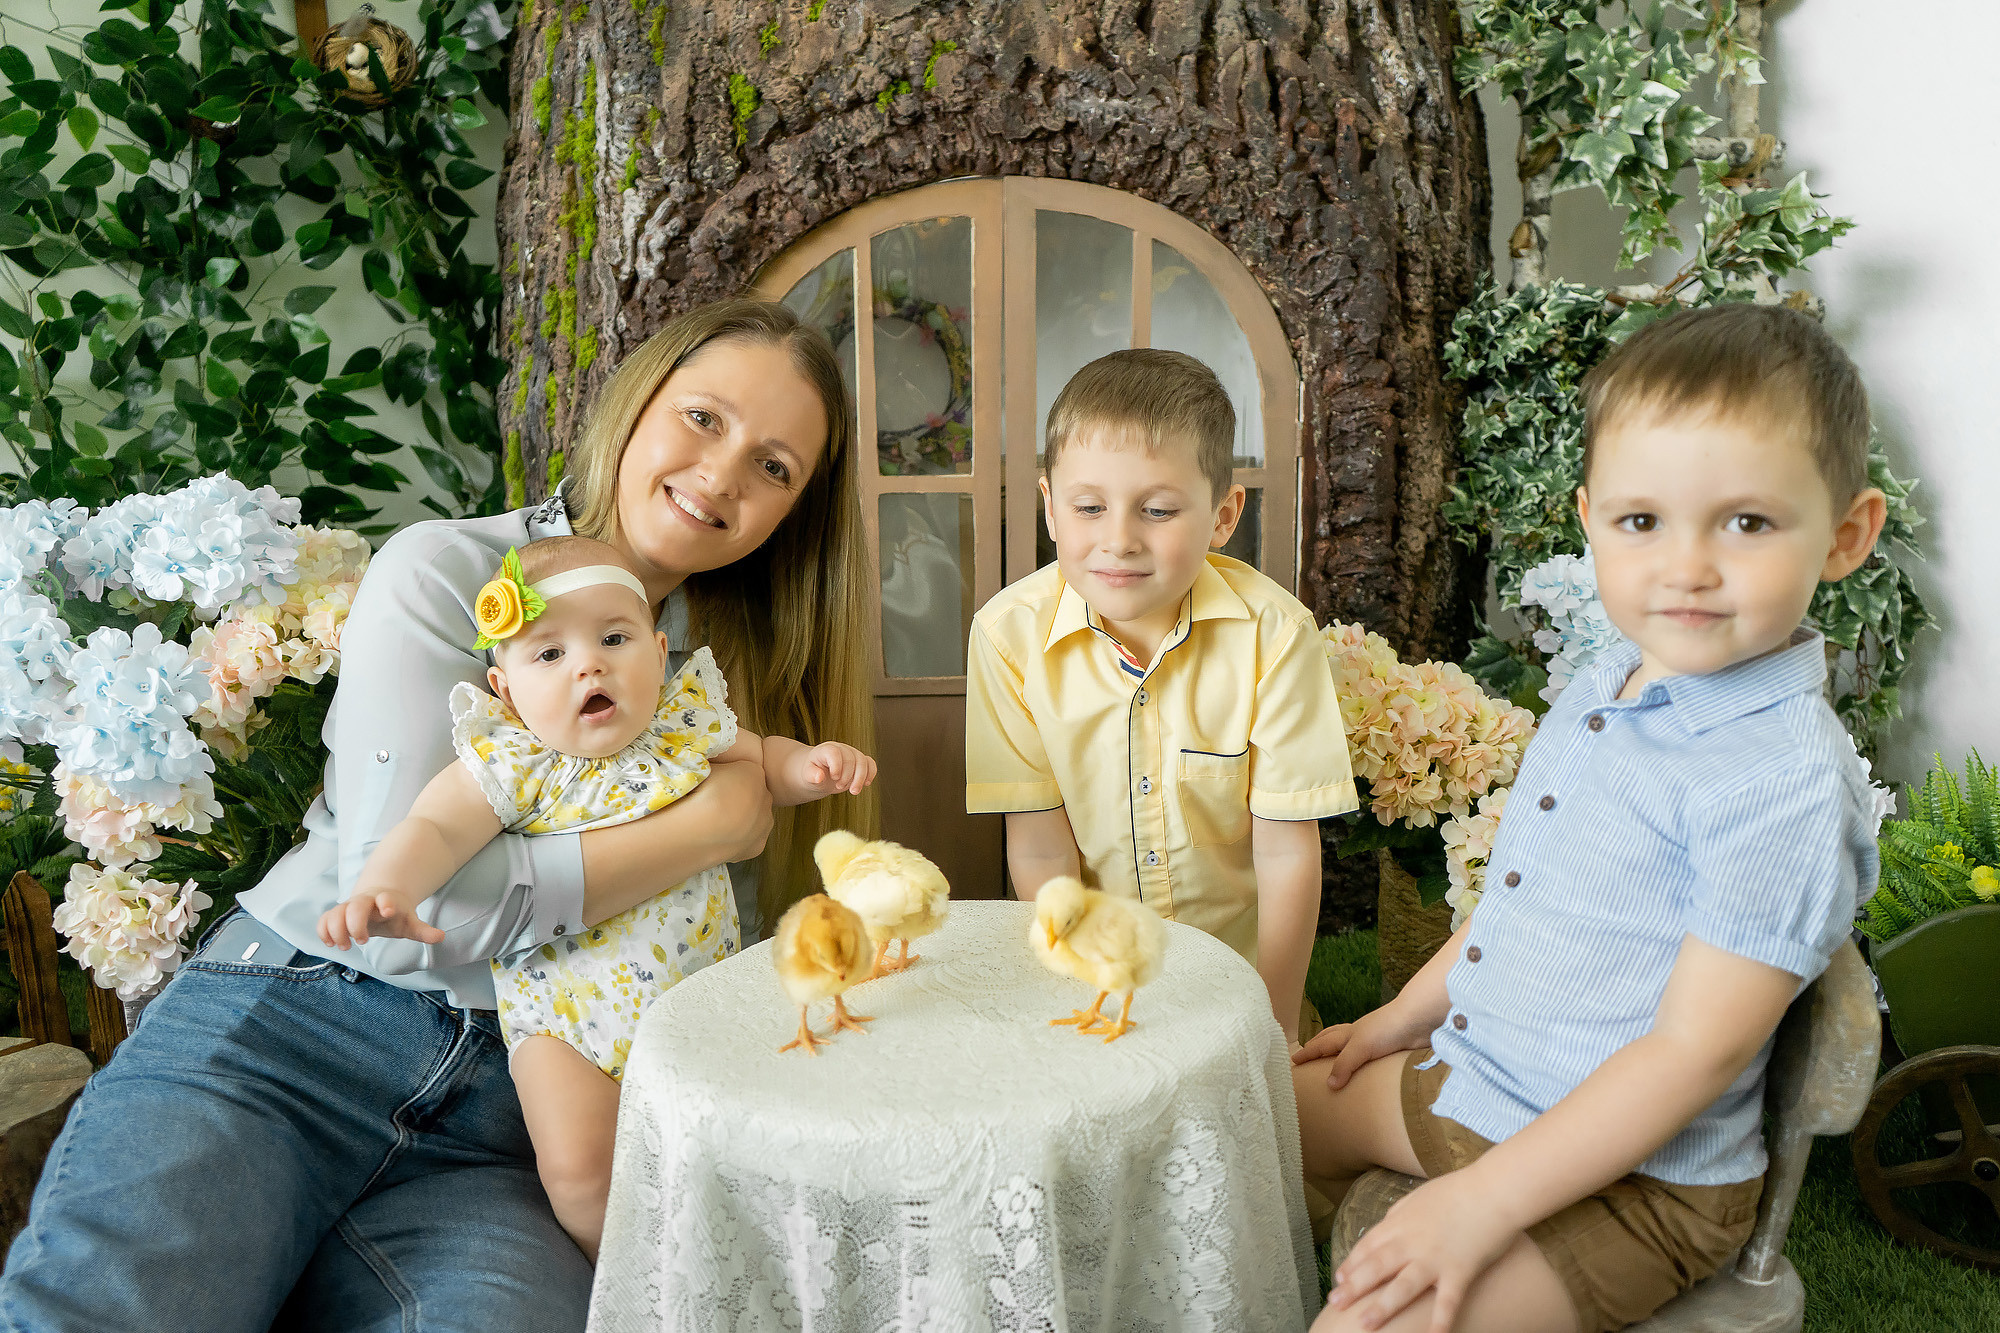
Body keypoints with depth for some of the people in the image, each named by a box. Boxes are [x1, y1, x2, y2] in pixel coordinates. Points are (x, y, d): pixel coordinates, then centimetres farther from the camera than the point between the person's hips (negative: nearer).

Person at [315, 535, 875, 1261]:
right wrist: (386, 889, -44)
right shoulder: (511, 765, -13)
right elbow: (433, 829, -23)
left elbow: (760, 759, 14)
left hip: (702, 989, 3)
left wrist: (813, 765, -7)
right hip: (570, 1006, -2)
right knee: (580, 1171, -14)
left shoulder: (690, 723, -3)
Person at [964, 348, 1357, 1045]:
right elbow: (1039, 851, -8)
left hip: (1239, 970, 1)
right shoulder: (1010, 634, -12)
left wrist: (1276, 1028, -8)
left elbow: (1287, 852, -7)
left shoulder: (1274, 634, -13)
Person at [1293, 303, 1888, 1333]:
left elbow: (1698, 1049, -25)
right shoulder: (1605, 687, 1)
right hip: (1462, 1076, 8)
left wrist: (1482, 1204, -24)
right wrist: (1406, 1013, 17)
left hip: (1635, 1174, -8)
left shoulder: (1787, 781, -26)